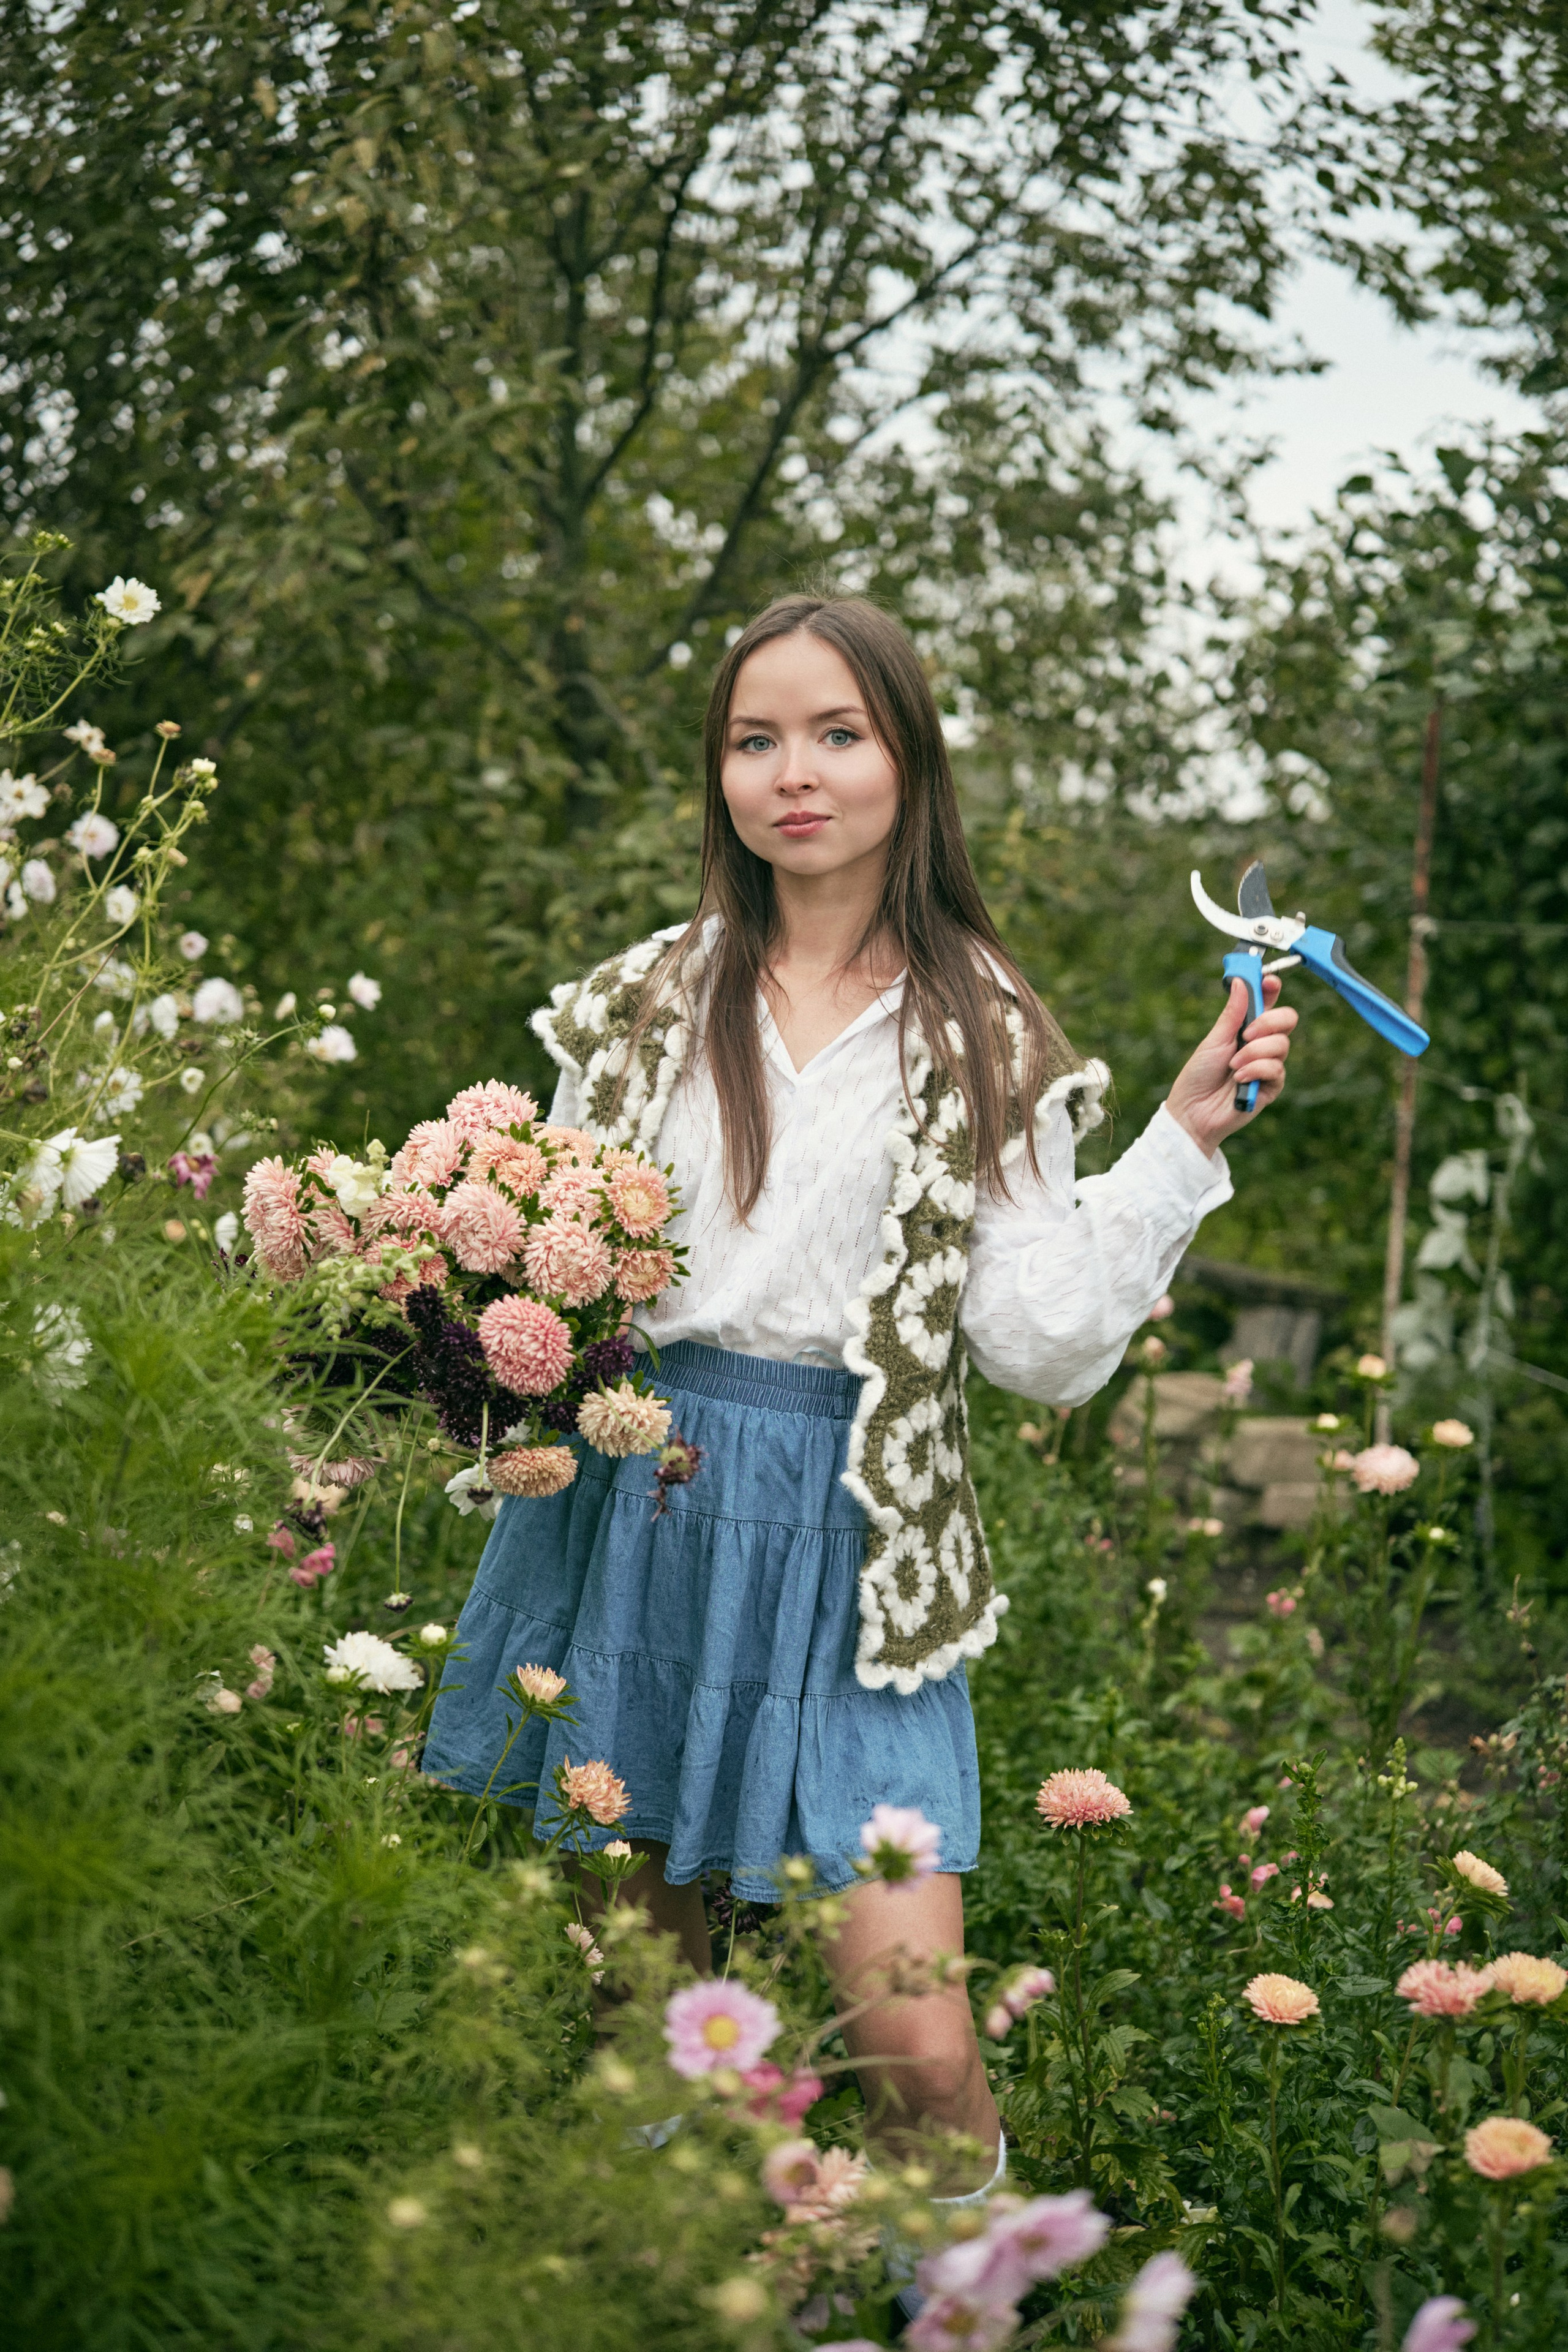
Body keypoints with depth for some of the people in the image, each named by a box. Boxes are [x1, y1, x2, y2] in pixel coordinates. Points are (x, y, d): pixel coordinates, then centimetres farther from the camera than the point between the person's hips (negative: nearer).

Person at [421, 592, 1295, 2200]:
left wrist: (1180, 1141, -10)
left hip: (851, 1542, -2)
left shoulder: (981, 1040, 3)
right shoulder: (647, 1005, 9)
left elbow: (1045, 1344, -4)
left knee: (920, 2059, -10)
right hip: (634, 1518, 3)